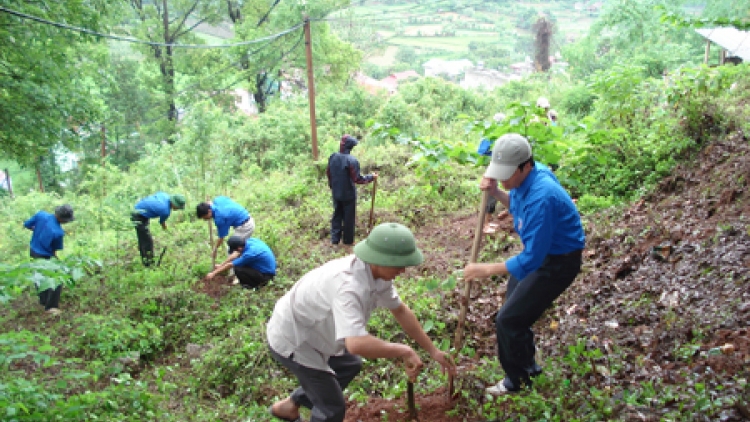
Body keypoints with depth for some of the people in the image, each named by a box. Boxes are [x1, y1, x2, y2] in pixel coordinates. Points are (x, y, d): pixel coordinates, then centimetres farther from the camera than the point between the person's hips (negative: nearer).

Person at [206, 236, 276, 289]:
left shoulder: (250, 253, -30)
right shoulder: (250, 241, -8)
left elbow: (230, 265, -18)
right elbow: (235, 255, 8)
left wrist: (214, 273, -6)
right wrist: (221, 265, 14)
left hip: (266, 274, -9)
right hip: (268, 267, 9)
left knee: (238, 269, -20)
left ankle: (257, 284, 1)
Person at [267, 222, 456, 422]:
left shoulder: (377, 271, -10)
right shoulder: (349, 286, -39)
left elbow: (400, 310, 3)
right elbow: (356, 344, -51)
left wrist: (433, 350, 4)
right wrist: (404, 351, -37)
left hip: (311, 330, 9)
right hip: (291, 340, -9)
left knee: (350, 366, 27)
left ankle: (289, 405, 38)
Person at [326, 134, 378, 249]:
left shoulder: (332, 157, -3)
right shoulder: (351, 160, -24)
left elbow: (328, 173, 9)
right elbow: (357, 179, -23)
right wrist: (371, 177, -9)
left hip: (336, 193, 6)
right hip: (348, 194, -6)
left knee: (337, 215, 18)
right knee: (348, 217, 9)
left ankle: (335, 239, 25)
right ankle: (348, 241, 21)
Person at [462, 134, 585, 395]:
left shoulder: (541, 197, -36)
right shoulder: (526, 177, -9)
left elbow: (532, 259, -33)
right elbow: (517, 205, 14)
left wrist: (488, 270, -28)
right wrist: (496, 193, -5)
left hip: (558, 262, -9)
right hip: (540, 251, 9)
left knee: (508, 321, -5)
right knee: (515, 312, 20)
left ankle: (517, 381, 18)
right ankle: (528, 365, 43)